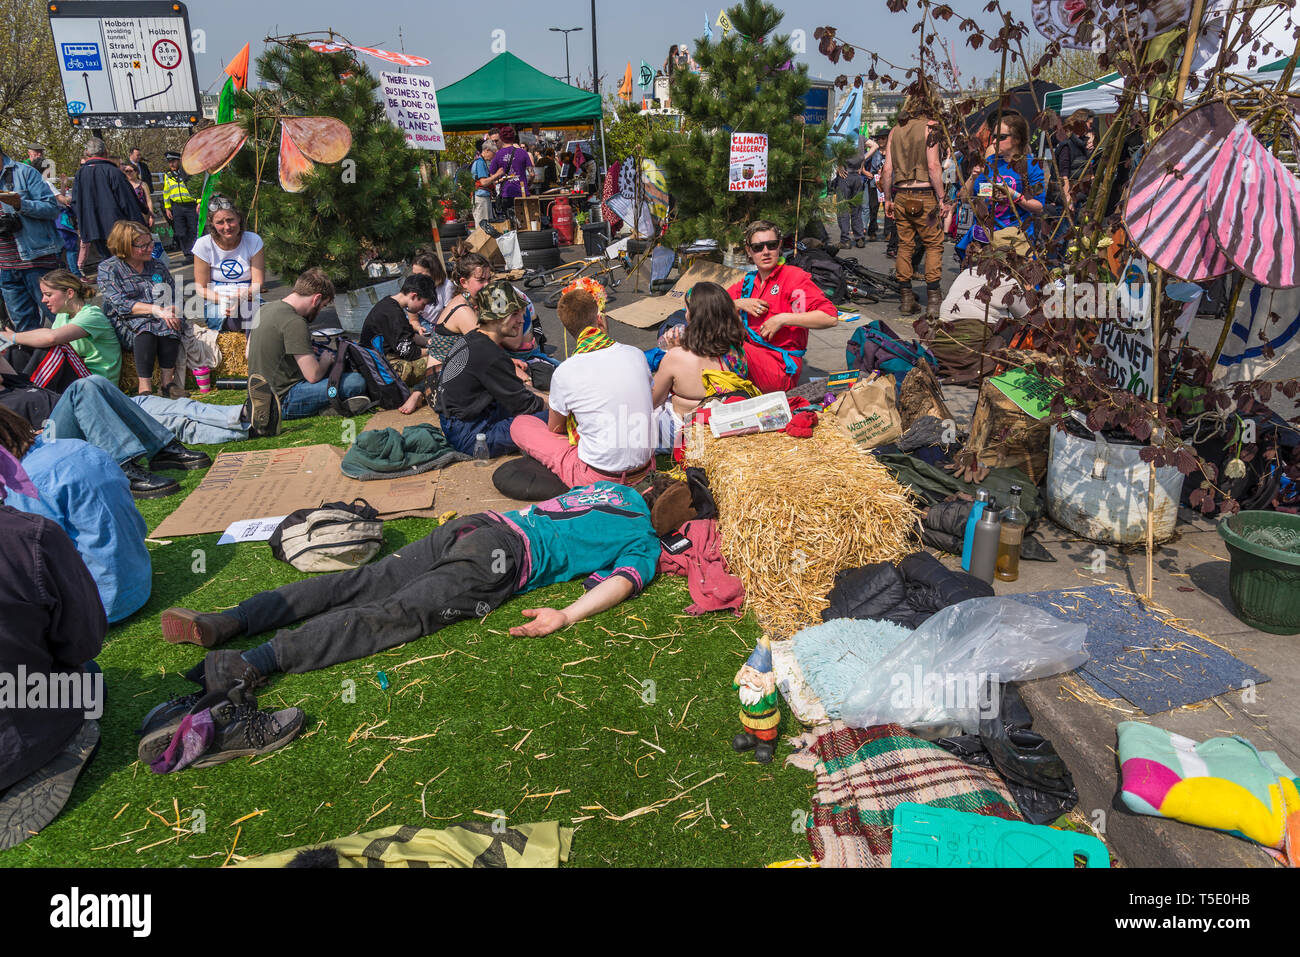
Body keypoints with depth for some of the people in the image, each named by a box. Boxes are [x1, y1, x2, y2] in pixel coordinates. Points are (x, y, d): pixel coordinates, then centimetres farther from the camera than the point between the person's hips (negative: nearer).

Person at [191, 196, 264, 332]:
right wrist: (223, 300, -18)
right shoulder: (204, 244, 0)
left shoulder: (253, 241, 2)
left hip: (249, 301, 1)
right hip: (216, 304, -1)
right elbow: (201, 288, 2)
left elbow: (258, 283, -2)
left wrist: (240, 298, -23)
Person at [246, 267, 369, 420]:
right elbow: (313, 376, -20)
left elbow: (248, 354, 21)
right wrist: (326, 360, 3)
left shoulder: (266, 308, 8)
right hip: (283, 403, -10)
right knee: (357, 381, -18)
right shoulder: (294, 323, -21)